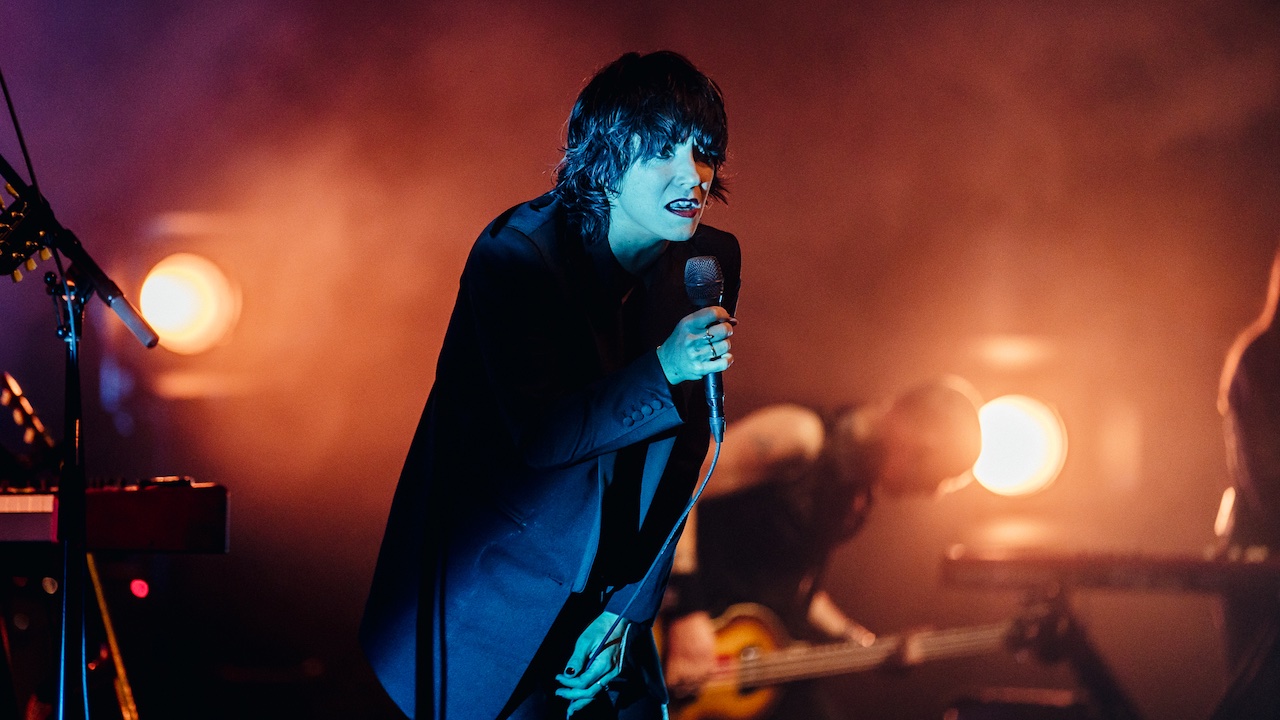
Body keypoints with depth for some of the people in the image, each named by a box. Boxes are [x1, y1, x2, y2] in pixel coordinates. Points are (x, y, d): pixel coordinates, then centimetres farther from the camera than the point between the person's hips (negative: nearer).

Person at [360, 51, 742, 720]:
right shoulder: (513, 255, -18)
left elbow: (676, 459, 0)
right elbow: (536, 436, -24)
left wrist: (628, 609, -3)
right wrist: (663, 371, -36)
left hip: (608, 589, 5)